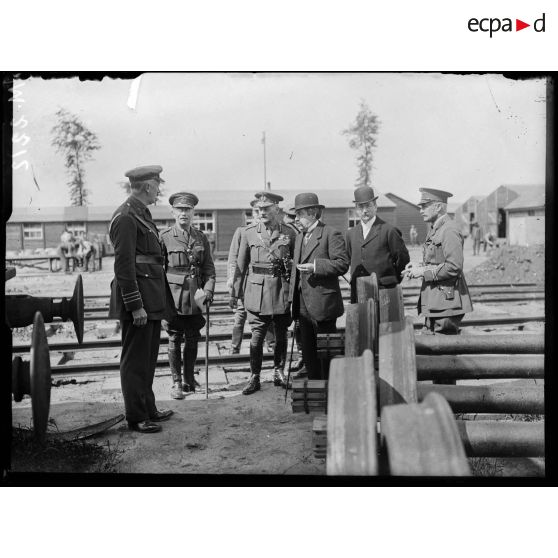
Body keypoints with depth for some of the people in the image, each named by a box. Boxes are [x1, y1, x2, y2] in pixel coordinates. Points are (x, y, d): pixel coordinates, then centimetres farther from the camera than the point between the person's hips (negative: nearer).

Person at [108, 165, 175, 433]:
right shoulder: (125, 218, -15)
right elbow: (123, 266, -19)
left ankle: (148, 408, 30)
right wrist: (135, 306, -21)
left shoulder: (142, 214, 15)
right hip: (138, 300, -10)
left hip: (152, 300, 10)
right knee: (135, 360, 1)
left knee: (148, 358, 18)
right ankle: (137, 418, 12)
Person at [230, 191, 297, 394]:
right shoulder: (249, 232, 2)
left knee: (281, 335, 10)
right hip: (256, 289, -1)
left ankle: (279, 371, 27)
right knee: (256, 336, 0)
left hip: (282, 291, 1)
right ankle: (254, 378, 11)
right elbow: (240, 264, 6)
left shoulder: (289, 233, 2)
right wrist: (235, 293, 5)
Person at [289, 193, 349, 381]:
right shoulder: (300, 236, 18)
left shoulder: (331, 234, -8)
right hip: (303, 306, 8)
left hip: (322, 304, -8)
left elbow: (342, 264, -15)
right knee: (308, 352, 13)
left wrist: (315, 266, -22)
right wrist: (293, 299, 15)